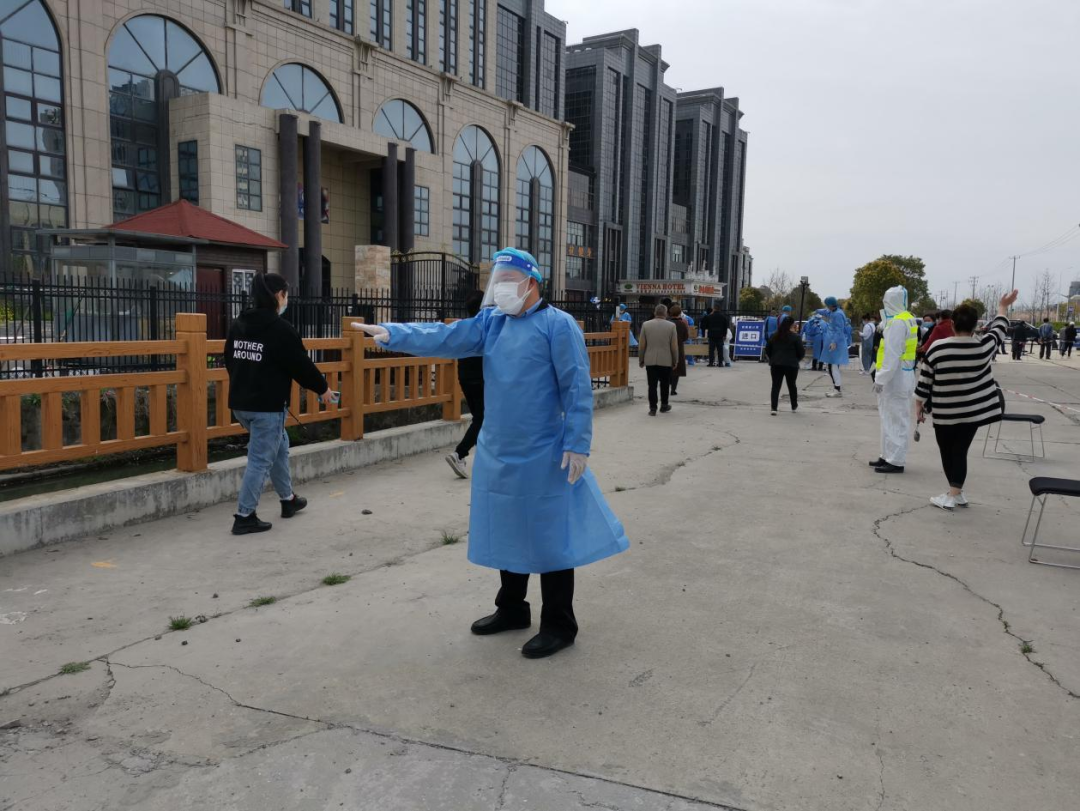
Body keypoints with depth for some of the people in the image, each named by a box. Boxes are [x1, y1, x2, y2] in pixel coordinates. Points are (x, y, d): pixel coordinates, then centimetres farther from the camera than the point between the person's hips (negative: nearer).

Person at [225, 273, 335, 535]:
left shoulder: (238, 325, 9)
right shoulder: (281, 328, -15)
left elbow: (230, 361, 18)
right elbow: (301, 364, -10)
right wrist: (322, 388, 5)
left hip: (241, 403, 9)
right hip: (268, 406, -9)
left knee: (279, 446, 23)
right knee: (261, 459, -1)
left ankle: (288, 500, 35)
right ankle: (244, 517, 3)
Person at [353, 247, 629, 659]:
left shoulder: (558, 324, -11)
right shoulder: (491, 322, 8)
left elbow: (577, 388, -14)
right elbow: (445, 337, -2)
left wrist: (577, 445, -16)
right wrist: (393, 334, -15)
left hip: (543, 458, -7)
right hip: (497, 454, 7)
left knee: (549, 538, 3)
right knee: (508, 534, 18)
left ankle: (559, 625, 18)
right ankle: (512, 609, 36)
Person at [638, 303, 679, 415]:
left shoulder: (646, 325, -2)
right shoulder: (671, 326, -5)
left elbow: (642, 345, 0)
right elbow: (674, 346, -3)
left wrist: (641, 360, 10)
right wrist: (675, 361, 8)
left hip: (650, 360, 0)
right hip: (666, 361, 0)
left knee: (652, 385, 1)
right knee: (665, 384, 14)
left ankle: (653, 408, -1)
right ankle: (664, 406, 24)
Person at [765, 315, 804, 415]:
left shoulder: (774, 336, 6)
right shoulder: (795, 337, -6)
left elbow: (767, 350, 10)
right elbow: (801, 352, -4)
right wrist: (797, 359, 16)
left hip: (776, 364, 2)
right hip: (791, 365, -2)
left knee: (775, 386, 2)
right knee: (792, 385, 15)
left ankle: (774, 408, -10)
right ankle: (794, 407, 29)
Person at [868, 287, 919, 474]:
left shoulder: (897, 322, -17)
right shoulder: (908, 319, 14)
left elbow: (892, 355, -21)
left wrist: (881, 379, -17)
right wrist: (882, 377, 17)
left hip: (895, 378, -10)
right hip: (898, 377, 10)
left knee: (896, 420, -4)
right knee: (890, 418, 16)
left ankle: (896, 461, 1)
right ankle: (888, 456, 25)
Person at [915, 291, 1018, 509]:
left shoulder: (937, 348, -12)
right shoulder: (984, 346, -7)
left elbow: (924, 381, -6)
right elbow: (999, 328, 16)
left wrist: (919, 405, 5)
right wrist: (1003, 307, 32)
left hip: (945, 413, -2)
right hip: (973, 409, 2)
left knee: (947, 452, 10)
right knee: (960, 451, 9)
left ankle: (955, 494, 16)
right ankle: (955, 494, 8)